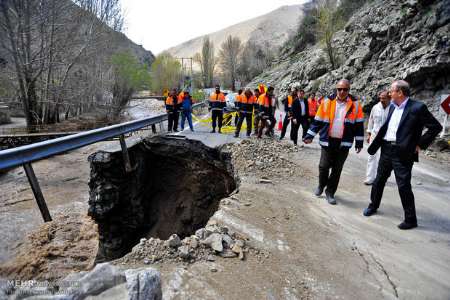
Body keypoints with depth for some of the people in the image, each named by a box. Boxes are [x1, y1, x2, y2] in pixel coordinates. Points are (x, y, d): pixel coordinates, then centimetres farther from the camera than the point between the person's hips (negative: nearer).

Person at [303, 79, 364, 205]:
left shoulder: (355, 104, 0)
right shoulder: (327, 101, -1)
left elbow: (359, 124, 5)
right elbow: (318, 121, 4)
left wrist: (359, 142, 5)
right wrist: (310, 135, 0)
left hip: (344, 143, 1)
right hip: (327, 141, 0)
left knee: (337, 169, 8)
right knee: (324, 166, 1)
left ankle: (330, 192, 23)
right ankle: (321, 186, 29)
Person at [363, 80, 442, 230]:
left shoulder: (417, 107, -11)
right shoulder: (392, 107, 9)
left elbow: (436, 127, -9)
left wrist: (420, 144, -10)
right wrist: (375, 145, 7)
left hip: (403, 153, -7)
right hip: (386, 150, 7)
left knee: (404, 186, -2)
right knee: (379, 180, 17)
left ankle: (410, 219, 14)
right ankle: (373, 205, 36)